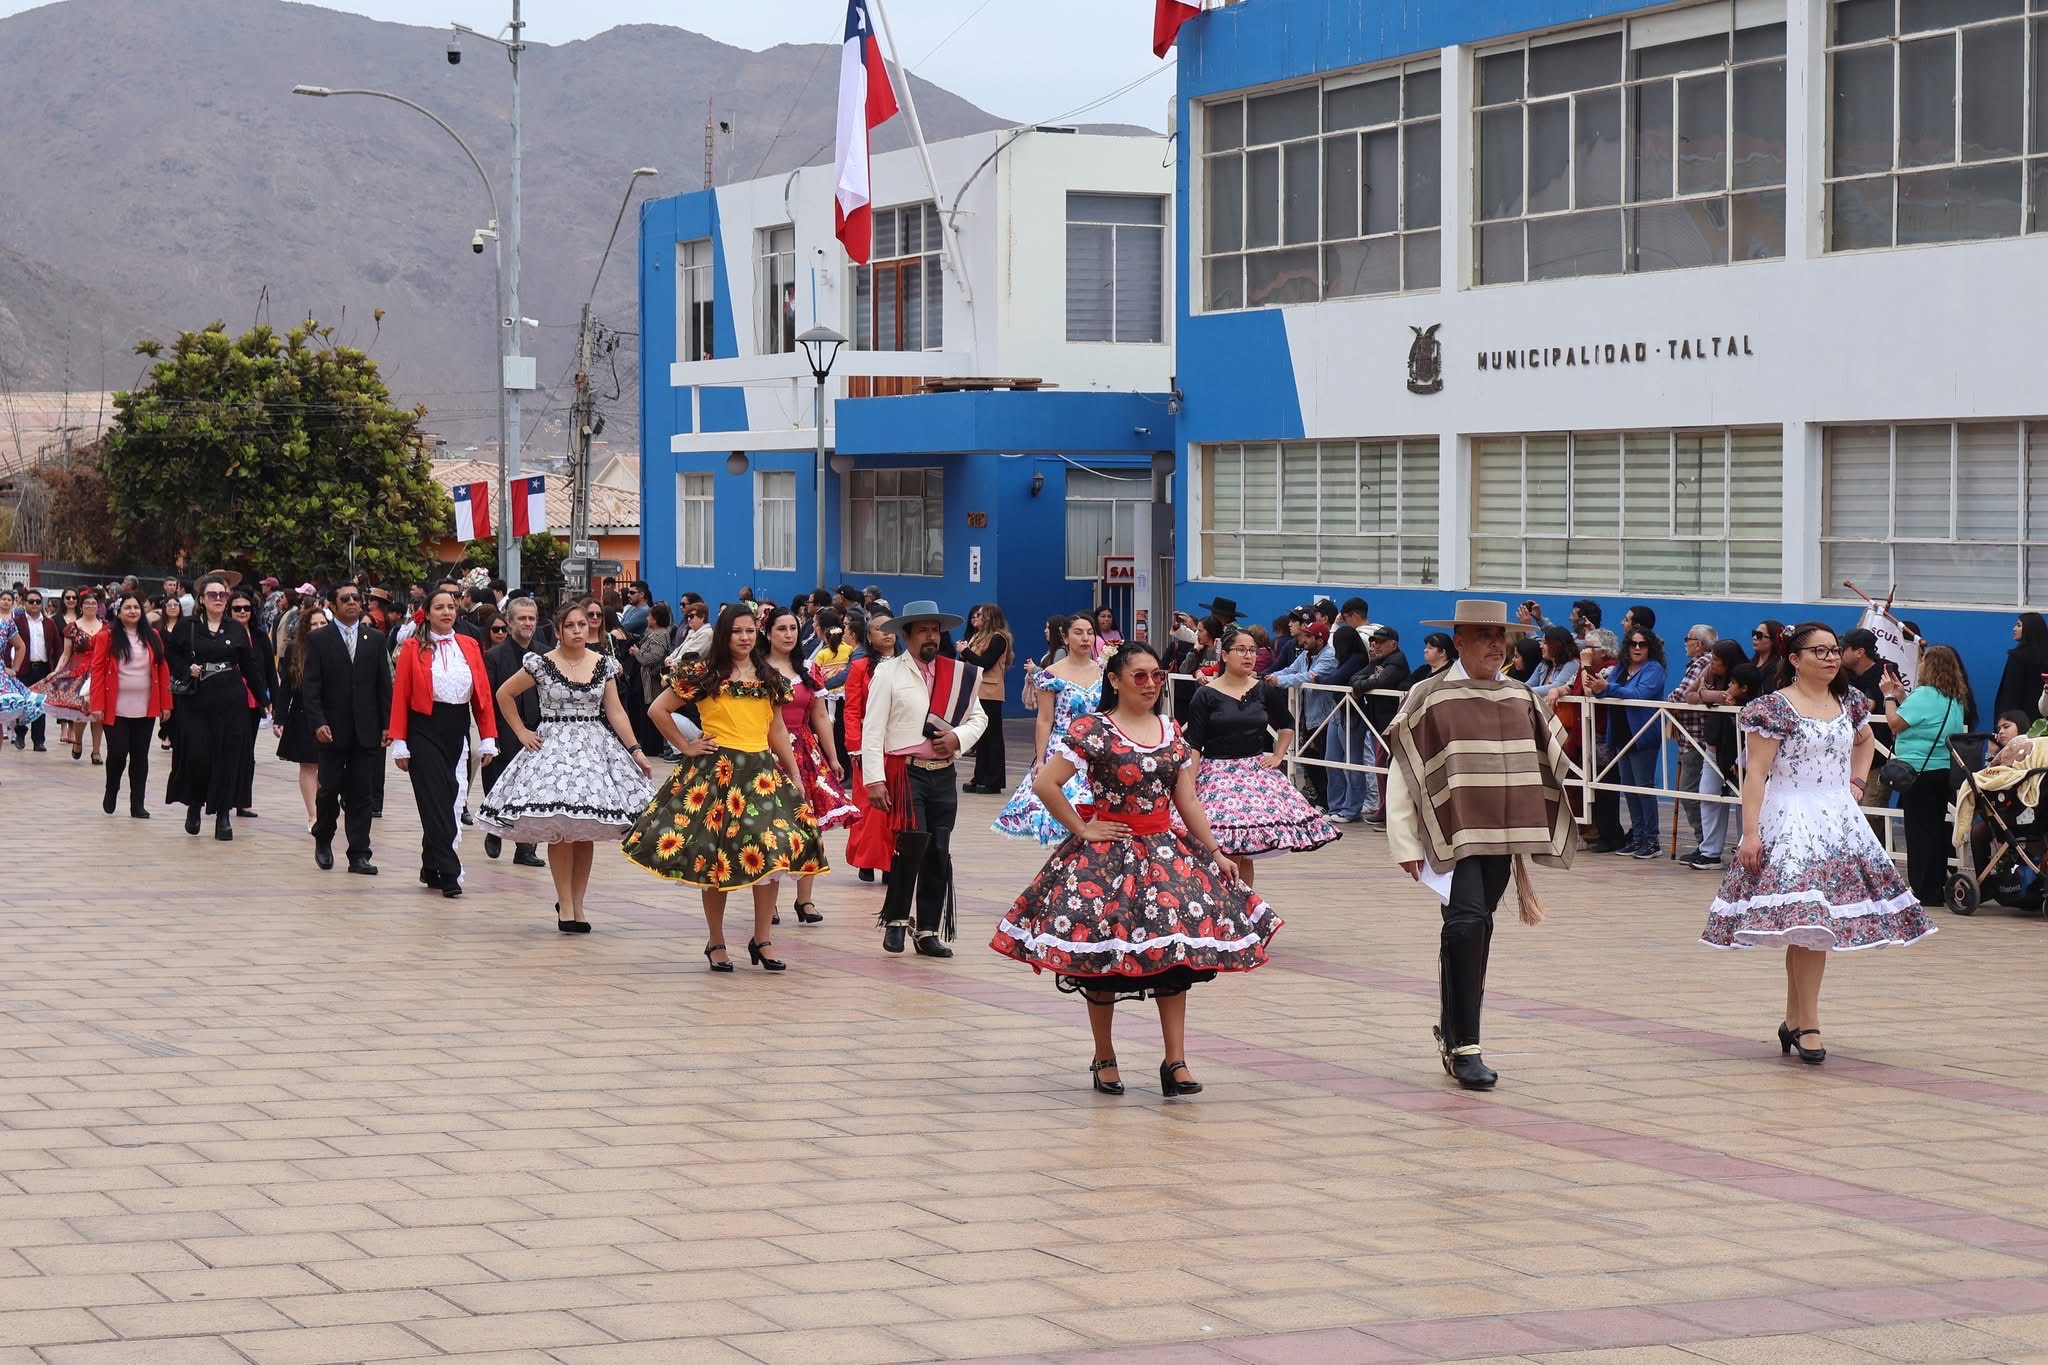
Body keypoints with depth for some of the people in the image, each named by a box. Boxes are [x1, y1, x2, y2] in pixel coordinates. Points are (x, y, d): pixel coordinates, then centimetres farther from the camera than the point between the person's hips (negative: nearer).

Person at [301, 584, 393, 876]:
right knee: (329, 789, 3)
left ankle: (359, 855, 4)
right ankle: (323, 840, 26)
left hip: (367, 730, 2)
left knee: (362, 795, 1)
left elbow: (384, 685, 8)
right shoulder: (318, 640, 1)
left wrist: (387, 724, 1)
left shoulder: (375, 639, 9)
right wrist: (318, 723, -14)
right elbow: (310, 687, -3)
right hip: (333, 730, -2)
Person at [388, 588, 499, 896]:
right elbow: (400, 696, -3)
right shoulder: (413, 648, -1)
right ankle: (449, 873, -9)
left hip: (458, 731, 4)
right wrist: (399, 743, -8)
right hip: (425, 729, -4)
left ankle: (431, 868, 21)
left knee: (452, 800, 7)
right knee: (436, 800, -7)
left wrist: (488, 738, 2)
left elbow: (483, 693, 8)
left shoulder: (469, 646, 9)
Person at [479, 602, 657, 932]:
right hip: (553, 747, -3)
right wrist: (520, 732, 3)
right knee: (560, 830, -8)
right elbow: (503, 694, 8)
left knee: (585, 832, 2)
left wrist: (636, 750, 1)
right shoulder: (542, 664, -2)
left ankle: (576, 904, 10)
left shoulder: (604, 664, 6)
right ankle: (566, 904, -2)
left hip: (594, 749, 3)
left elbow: (615, 712, 7)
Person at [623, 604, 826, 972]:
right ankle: (716, 943, 11)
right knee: (716, 857, 0)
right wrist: (686, 746, -1)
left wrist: (795, 775, 12)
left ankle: (761, 940, 4)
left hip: (762, 773, 4)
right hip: (716, 772, -4)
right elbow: (659, 710, 2)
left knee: (773, 854, -6)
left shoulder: (768, 679, 13)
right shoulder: (703, 674, 0)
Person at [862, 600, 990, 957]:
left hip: (943, 775, 5)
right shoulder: (888, 673, -1)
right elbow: (872, 729, -6)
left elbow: (978, 717, 21)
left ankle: (928, 931, 13)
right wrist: (874, 779, -14)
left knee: (938, 852, 5)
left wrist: (958, 738, -2)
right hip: (904, 771, -5)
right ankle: (895, 920, -5)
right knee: (913, 842, -20)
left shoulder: (958, 674, 12)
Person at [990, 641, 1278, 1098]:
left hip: (1166, 851, 4)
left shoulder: (1172, 733, 9)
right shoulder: (1092, 730, -9)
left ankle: (1175, 1061, 1)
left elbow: (1187, 802, 12)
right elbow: (1046, 783, -13)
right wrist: (1081, 829, -10)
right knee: (1103, 958, 2)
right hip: (1107, 854, -4)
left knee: (1175, 953, -2)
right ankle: (1104, 1059, 17)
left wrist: (1214, 852, 9)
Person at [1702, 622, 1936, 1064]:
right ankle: (1808, 1025, -9)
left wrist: (1856, 781, 16)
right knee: (1806, 922, -14)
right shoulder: (1774, 708, -9)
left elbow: (1864, 740, 32)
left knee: (1816, 926, 5)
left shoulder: (1849, 702, 10)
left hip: (1840, 821, 6)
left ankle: (1794, 1020, 13)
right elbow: (1756, 775, -11)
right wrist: (1750, 833, -17)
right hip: (1791, 823, -6)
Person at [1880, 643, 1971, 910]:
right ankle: (1937, 887, 16)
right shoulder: (1955, 699, 12)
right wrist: (1902, 696, 19)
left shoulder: (1924, 694, -14)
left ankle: (1924, 892, -3)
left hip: (1920, 774, -8)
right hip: (1944, 771, 8)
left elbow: (1896, 723, -12)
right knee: (1936, 829, 12)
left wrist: (1890, 695, 2)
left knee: (1919, 831, -3)